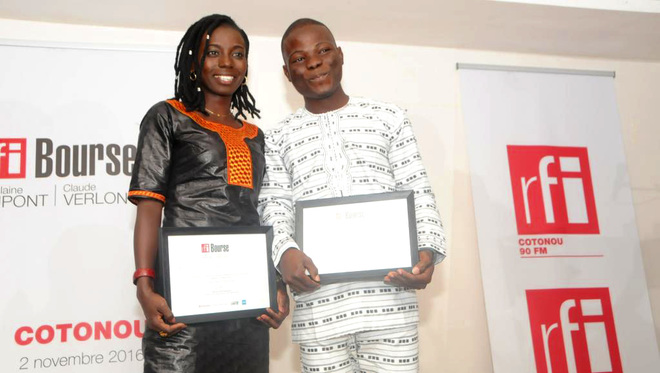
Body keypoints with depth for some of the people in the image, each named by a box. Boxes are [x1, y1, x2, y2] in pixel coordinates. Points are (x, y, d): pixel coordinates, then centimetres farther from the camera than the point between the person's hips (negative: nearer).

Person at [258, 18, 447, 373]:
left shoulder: (389, 119, 11)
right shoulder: (279, 139, 13)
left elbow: (418, 194, 8)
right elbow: (275, 206, 6)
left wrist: (427, 250, -9)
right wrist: (285, 251, -15)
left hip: (388, 297, 0)